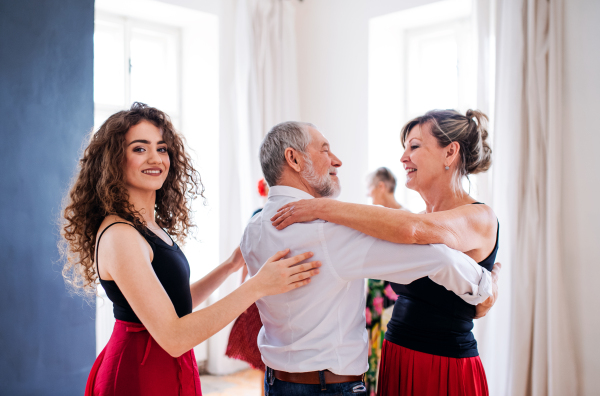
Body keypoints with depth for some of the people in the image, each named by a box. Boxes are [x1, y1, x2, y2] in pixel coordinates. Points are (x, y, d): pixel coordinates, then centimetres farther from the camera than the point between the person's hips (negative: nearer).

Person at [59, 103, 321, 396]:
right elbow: (173, 337, -26)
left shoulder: (153, 226, 5)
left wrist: (231, 265, 8)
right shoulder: (118, 236, -22)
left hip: (167, 370, 9)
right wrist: (257, 287, -25)